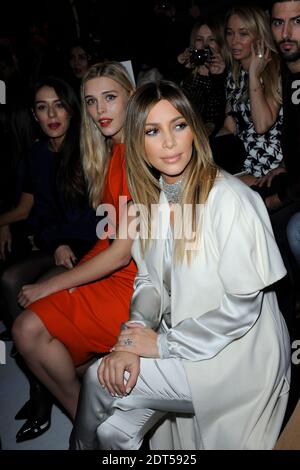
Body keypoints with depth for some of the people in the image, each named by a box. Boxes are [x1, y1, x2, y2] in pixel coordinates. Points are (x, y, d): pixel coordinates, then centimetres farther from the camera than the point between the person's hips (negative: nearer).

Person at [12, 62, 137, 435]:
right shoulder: (113, 151, 10)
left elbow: (124, 251, -19)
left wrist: (50, 287, -12)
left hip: (137, 282, -9)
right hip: (117, 268, 9)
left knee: (29, 329, -15)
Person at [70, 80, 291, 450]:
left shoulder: (229, 199, -22)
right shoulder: (153, 198, 2)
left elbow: (242, 305, -20)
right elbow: (149, 281, 6)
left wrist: (163, 344, -16)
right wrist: (131, 342, -11)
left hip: (238, 357, -6)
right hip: (180, 345, 6)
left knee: (98, 381, -12)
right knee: (113, 429, -9)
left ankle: (83, 444, 18)